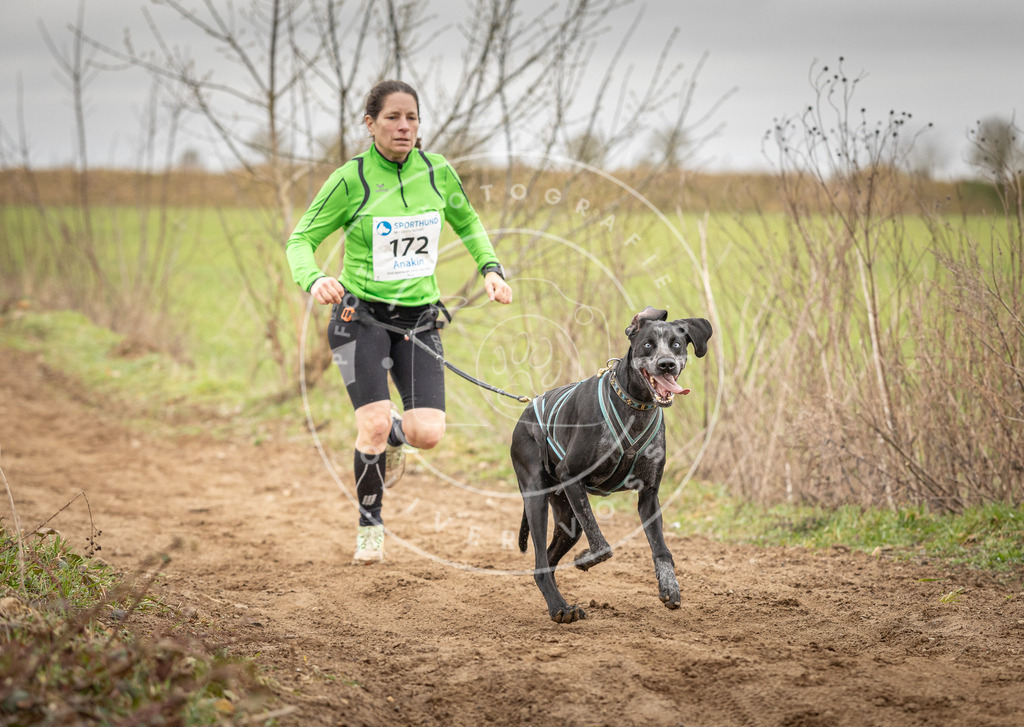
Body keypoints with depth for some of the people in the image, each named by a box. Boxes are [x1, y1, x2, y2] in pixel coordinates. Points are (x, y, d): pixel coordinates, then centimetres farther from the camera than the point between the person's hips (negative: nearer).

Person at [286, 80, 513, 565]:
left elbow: (467, 223, 19)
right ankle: (370, 523, 8)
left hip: (419, 318, 3)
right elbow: (301, 239, -6)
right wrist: (313, 279, -26)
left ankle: (394, 437, 28)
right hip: (362, 314, -3)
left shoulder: (437, 172, 0)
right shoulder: (352, 179, -10)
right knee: (375, 422, -18)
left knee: (428, 433, -11)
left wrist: (490, 267, 3)